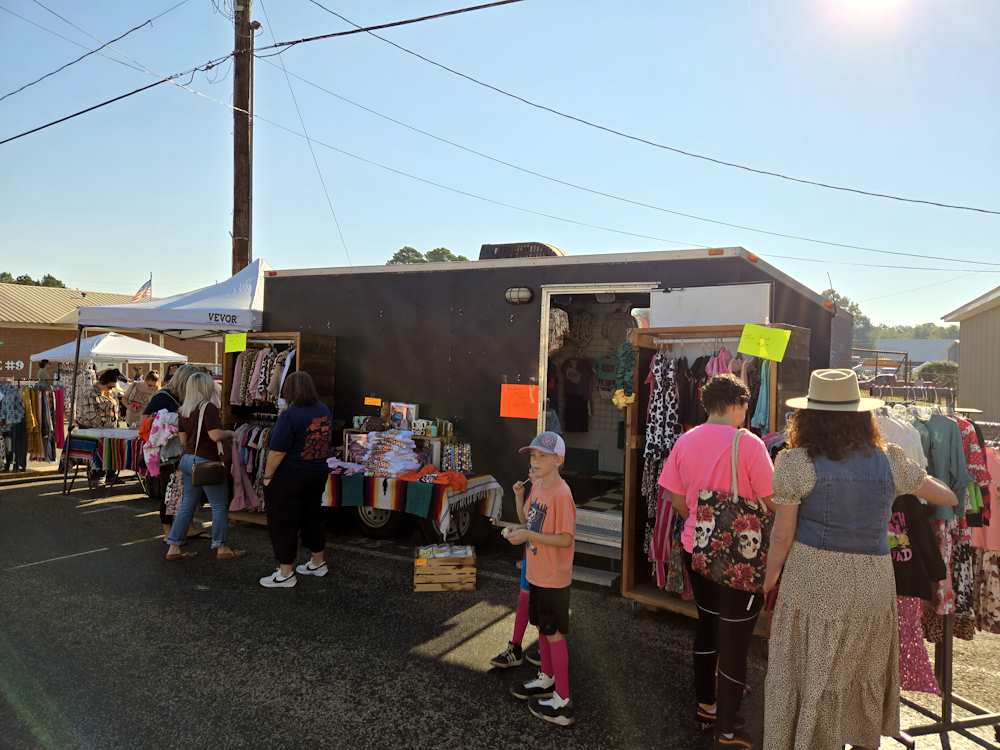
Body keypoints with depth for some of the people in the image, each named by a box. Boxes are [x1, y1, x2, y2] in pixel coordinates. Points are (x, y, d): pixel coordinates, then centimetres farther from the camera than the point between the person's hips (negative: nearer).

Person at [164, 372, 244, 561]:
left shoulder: (183, 410, 8)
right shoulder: (209, 408, -16)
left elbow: (183, 439, 13)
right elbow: (216, 435, -24)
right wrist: (230, 433, -5)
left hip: (188, 459, 8)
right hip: (205, 461, -8)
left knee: (187, 504, 14)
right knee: (219, 505, 4)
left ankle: (173, 547, 16)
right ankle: (221, 547, 11)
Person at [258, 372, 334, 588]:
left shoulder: (290, 415, -21)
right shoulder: (324, 411, 2)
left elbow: (277, 451, -20)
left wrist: (267, 476, -10)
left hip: (289, 477, -7)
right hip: (318, 473, 7)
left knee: (283, 522, 4)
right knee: (313, 516, 20)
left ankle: (285, 575, 11)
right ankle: (318, 563, 33)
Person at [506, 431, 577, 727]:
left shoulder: (561, 494, -24)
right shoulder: (537, 486, 3)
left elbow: (566, 539, -25)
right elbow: (527, 519, 14)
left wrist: (528, 535, -25)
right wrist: (520, 495, -2)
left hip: (553, 578, -8)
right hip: (537, 573, 8)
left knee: (554, 634, 3)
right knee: (542, 627, 22)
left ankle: (562, 702, 16)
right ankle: (546, 680, 42)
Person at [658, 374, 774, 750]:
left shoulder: (685, 442, -1)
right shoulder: (748, 443, -17)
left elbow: (676, 499, 5)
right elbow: (770, 502, -14)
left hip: (696, 548, 6)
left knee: (707, 624, 22)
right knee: (735, 638, 7)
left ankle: (705, 704, 36)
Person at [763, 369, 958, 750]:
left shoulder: (796, 462, -11)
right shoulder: (889, 461, 1)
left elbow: (782, 534, -9)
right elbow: (943, 495, 17)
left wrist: (771, 575, 6)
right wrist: (962, 500, 40)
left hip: (814, 580, -4)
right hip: (873, 581, 4)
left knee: (810, 672, 10)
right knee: (866, 671, 23)